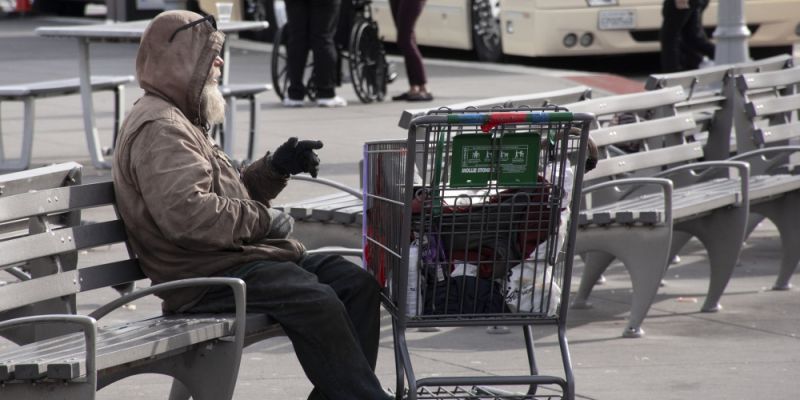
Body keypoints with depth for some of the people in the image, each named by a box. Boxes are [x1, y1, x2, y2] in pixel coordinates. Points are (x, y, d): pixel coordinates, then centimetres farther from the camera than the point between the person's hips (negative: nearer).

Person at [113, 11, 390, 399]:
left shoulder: (180, 121, 24)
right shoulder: (158, 128, -12)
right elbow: (188, 213, -26)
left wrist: (275, 168, 10)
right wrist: (263, 219, -15)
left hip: (236, 256, 11)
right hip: (205, 277, -11)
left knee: (356, 283, 0)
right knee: (315, 301, -29)